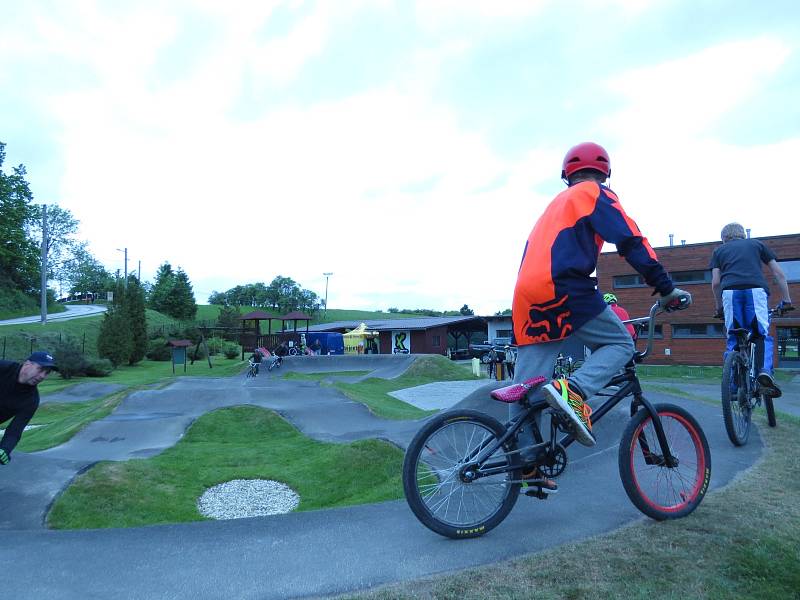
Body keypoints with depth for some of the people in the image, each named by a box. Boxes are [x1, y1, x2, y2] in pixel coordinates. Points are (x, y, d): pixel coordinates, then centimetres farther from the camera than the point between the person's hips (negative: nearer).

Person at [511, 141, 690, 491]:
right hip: (562, 288, -7)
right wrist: (666, 288, -1)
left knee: (528, 384, 7)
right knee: (619, 344, 8)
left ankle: (524, 462, 10)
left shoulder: (556, 204, 32)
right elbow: (631, 241, -3)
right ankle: (573, 391, -17)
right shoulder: (596, 194, 10)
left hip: (526, 297, 7)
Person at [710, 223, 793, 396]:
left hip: (730, 292, 0)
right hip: (756, 290, 0)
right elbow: (778, 273, 19)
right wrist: (786, 300, 23)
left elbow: (715, 283, 15)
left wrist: (719, 308, 25)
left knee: (733, 340, 8)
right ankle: (765, 371, -13)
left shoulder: (719, 250, 25)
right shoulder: (757, 244, 27)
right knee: (762, 335, 11)